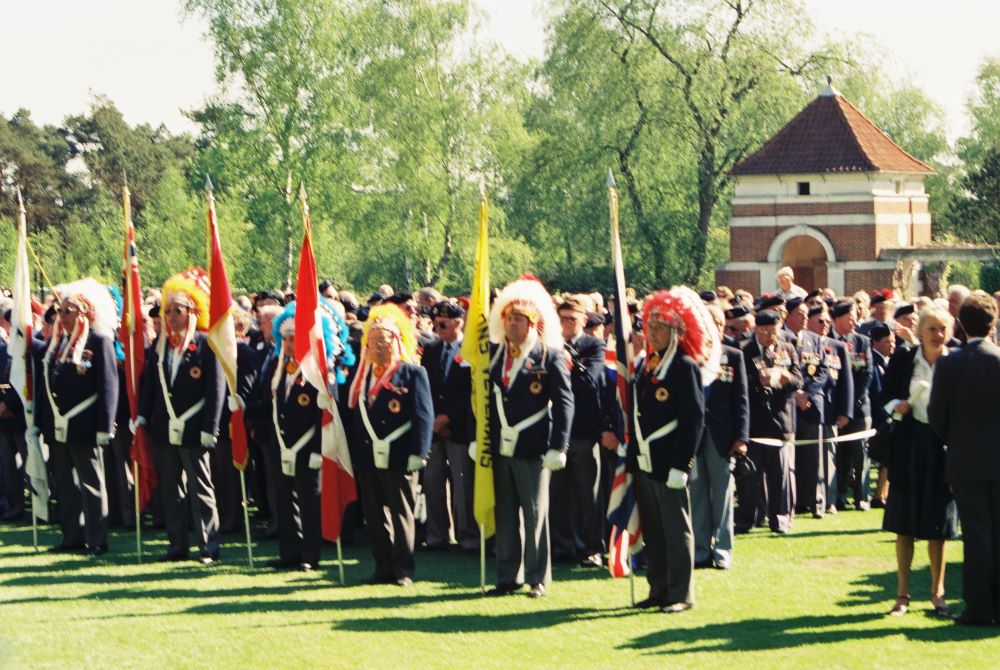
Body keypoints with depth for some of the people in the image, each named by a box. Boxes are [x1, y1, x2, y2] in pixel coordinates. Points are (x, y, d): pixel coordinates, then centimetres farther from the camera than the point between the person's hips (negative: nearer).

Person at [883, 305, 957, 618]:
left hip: (941, 448, -1)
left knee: (937, 524, 6)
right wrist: (895, 406, -12)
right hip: (908, 443, 1)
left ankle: (937, 592, 19)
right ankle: (902, 594, 15)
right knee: (905, 523, 6)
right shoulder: (902, 360, -1)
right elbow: (886, 394, 8)